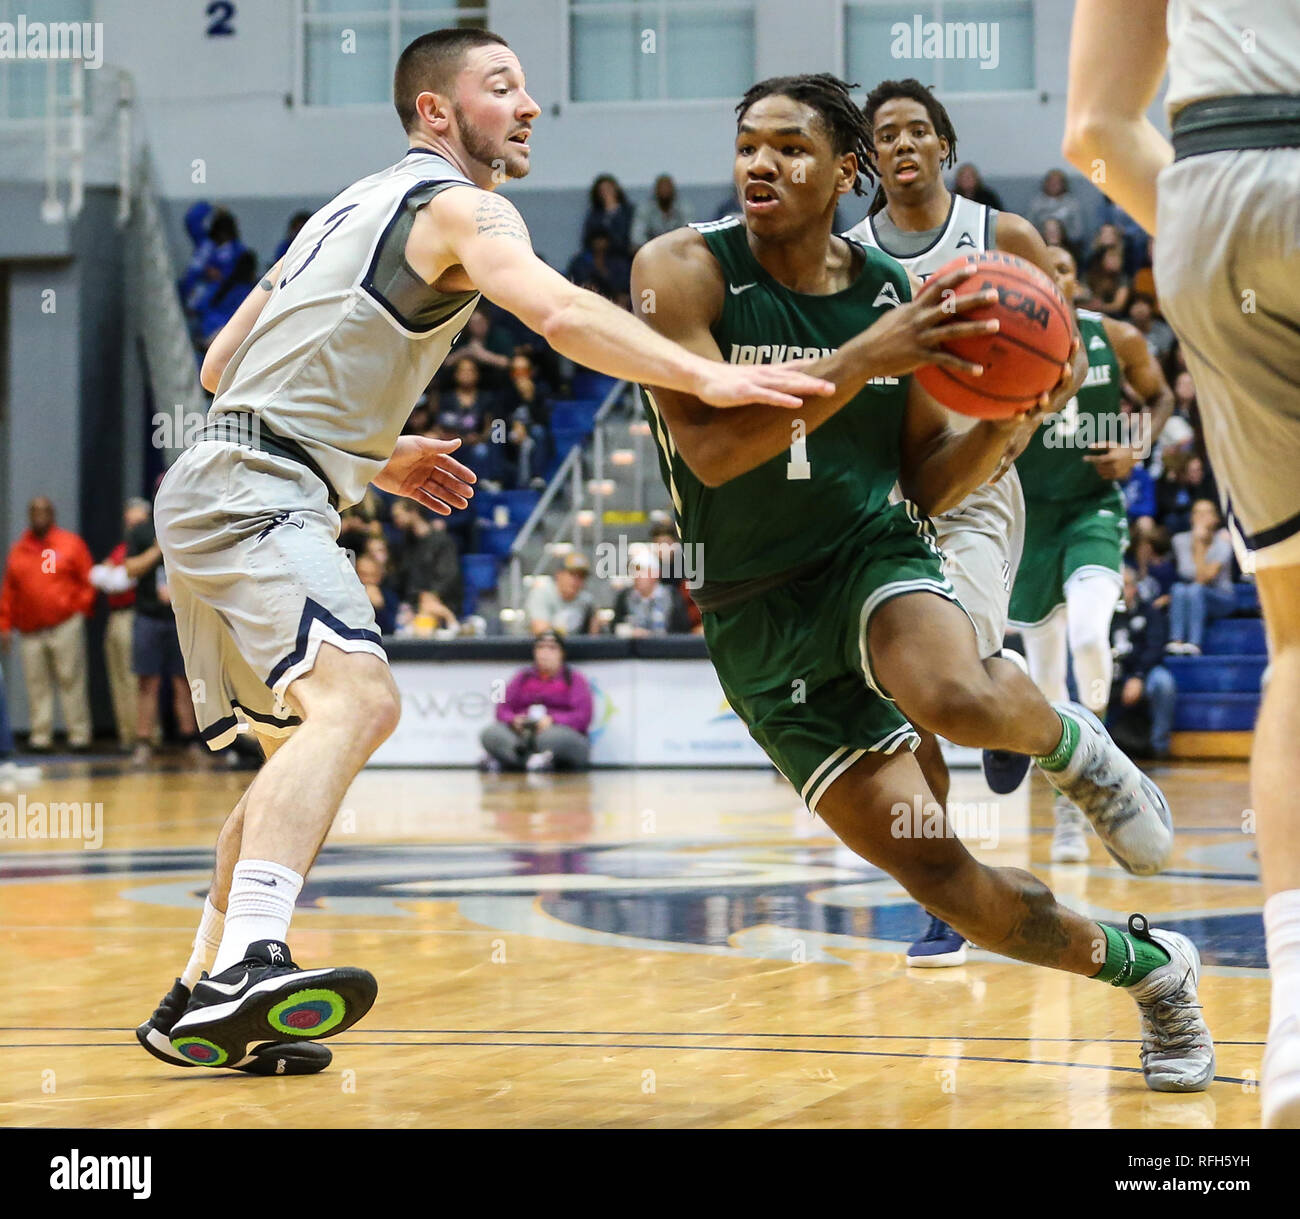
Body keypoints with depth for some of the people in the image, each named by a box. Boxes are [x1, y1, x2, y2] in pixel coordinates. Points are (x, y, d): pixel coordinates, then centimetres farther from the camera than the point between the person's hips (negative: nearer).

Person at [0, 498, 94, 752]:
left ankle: (79, 734, -3)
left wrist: (81, 609, -3)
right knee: (37, 684, 1)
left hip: (65, 626, -3)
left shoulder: (70, 543, 6)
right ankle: (41, 736, 4)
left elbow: (87, 579, 6)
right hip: (31, 631, 3)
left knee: (71, 681, -6)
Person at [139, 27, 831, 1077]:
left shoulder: (359, 207, 25)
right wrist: (706, 377, -33)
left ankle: (201, 1004, 25)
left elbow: (221, 365, 29)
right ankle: (248, 966, -47)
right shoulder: (459, 205, -3)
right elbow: (560, 313, -25)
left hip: (211, 494, 10)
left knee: (302, 744, 21)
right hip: (257, 494, -10)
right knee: (355, 697, -29)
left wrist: (370, 453, 30)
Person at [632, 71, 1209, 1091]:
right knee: (941, 877, -7)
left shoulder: (895, 295, 0)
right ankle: (1147, 969, 18)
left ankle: (1068, 740, -1)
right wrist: (866, 358, -29)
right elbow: (711, 451, -22)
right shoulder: (683, 271, -9)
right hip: (757, 621, 0)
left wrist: (1011, 419, -11)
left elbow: (929, 484, 9)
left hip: (874, 557, 1)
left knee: (957, 699, -38)